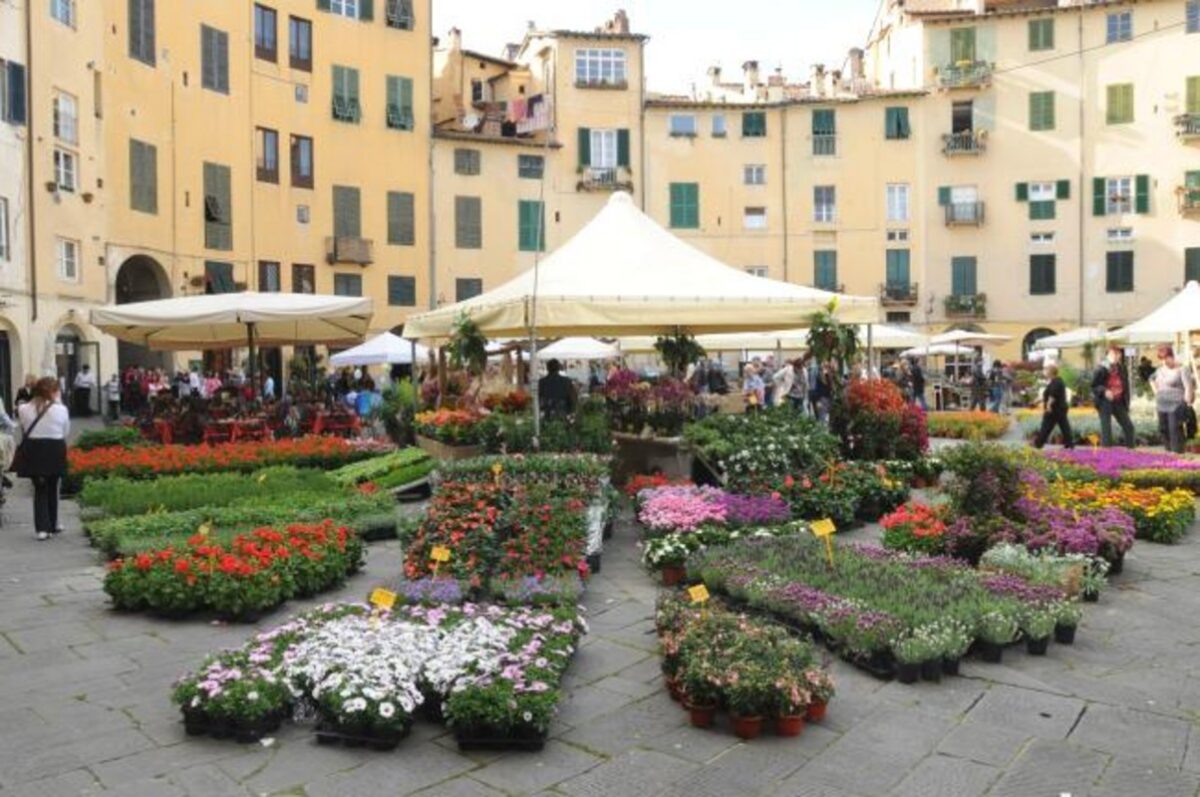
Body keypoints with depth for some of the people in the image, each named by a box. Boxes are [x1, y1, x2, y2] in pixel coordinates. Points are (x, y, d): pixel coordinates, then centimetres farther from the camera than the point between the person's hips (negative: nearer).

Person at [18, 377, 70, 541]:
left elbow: (24, 430, 0)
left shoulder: (24, 409, -7)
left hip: (32, 450, 1)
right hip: (54, 450, -1)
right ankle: (51, 525, 27)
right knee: (52, 488, 16)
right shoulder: (60, 410, -11)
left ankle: (42, 527, -2)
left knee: (39, 489, 8)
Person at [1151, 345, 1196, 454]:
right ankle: (1169, 452, 17)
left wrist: (1187, 404, -18)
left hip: (1176, 405, -7)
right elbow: (1152, 379, 32)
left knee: (1175, 430, -11)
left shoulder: (1182, 369, -10)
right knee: (1163, 429, 8)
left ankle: (1178, 453, -7)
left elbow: (1189, 387, -16)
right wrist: (1156, 392, 18)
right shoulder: (1161, 369, 12)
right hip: (1162, 405, 7)